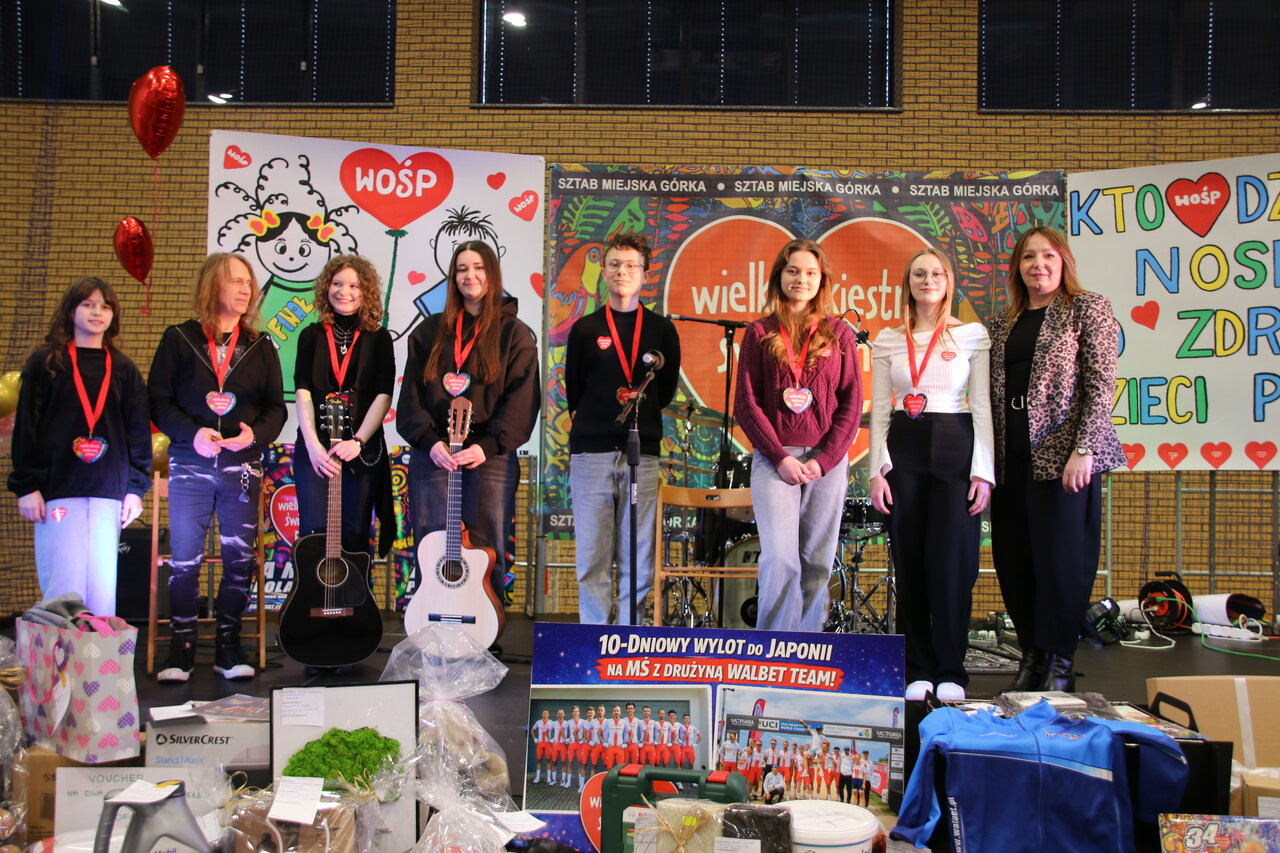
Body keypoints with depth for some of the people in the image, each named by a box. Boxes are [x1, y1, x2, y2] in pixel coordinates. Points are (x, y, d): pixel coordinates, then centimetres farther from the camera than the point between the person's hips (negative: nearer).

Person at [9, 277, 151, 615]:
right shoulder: (45, 363, 6)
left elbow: (139, 431, 11)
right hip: (57, 488, -2)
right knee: (64, 581, -5)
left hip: (108, 491, 2)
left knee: (103, 583, 2)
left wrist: (136, 487, 4)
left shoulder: (124, 370, 12)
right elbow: (26, 426, 2)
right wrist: (26, 485, -5)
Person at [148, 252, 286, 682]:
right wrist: (192, 433, -17)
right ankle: (181, 647, 12)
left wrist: (256, 433, -13)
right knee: (184, 558, 0)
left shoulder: (259, 347, 10)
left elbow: (276, 407, 7)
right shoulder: (179, 339, 4)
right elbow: (158, 401, -1)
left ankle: (228, 645, 15)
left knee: (240, 557, 3)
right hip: (190, 464, -2)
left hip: (243, 466, 2)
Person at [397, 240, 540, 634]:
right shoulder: (430, 332, 14)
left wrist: (487, 445, -15)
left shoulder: (514, 334, 6)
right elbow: (411, 395, 7)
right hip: (432, 454, 2)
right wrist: (430, 441, -8)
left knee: (486, 551, -1)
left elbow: (522, 400, -3)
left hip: (490, 457, -2)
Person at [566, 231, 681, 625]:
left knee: (638, 560, 1)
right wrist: (594, 423, 10)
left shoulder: (662, 330, 10)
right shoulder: (585, 330, 9)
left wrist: (638, 412, 10)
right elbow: (573, 391, 12)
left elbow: (666, 390, 16)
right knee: (592, 558, 1)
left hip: (643, 454, 0)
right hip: (591, 452, 0)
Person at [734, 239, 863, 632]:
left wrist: (824, 460, -6)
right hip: (774, 459, -1)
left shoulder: (839, 333, 10)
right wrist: (781, 457, -8)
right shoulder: (759, 333, 8)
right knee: (780, 558, -13)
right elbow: (746, 404, 2)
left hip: (827, 460, 2)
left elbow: (852, 404, 6)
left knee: (817, 564, 2)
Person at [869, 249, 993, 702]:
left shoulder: (972, 336, 5)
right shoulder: (888, 341, 10)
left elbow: (982, 406, 1)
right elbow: (879, 409, 8)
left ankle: (950, 672, 7)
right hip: (904, 448, 2)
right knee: (909, 563, 4)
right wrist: (877, 468, -1)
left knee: (951, 562, -5)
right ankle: (918, 670, 13)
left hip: (955, 447, -2)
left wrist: (983, 470, -7)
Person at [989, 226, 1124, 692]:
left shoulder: (1088, 309, 2)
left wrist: (1083, 449, -15)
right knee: (1014, 561, 7)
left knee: (1062, 559, -2)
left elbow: (1101, 384, -6)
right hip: (1011, 457, 5)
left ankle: (1059, 659, 11)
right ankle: (1032, 653, 20)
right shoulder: (1003, 325, 16)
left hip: (1062, 453, -5)